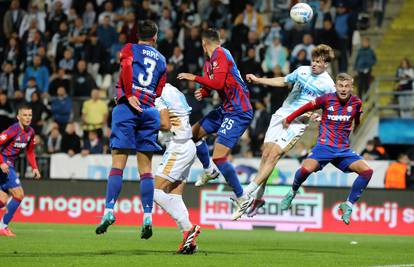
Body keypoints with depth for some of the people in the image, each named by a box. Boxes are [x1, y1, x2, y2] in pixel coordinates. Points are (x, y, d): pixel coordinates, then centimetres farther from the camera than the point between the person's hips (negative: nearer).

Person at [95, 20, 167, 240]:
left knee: (118, 164, -6)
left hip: (128, 107, -3)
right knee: (146, 168, 4)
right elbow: (159, 91, 14)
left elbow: (126, 67, -13)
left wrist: (128, 95, -11)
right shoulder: (161, 59, 20)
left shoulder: (130, 49, 9)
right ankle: (147, 216, -4)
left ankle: (109, 210, -16)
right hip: (150, 111, 3)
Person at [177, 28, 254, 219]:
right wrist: (202, 93, 3)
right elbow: (211, 86, 25)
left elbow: (218, 82, -25)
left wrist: (194, 78, -15)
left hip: (238, 112, -10)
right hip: (226, 109, 10)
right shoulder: (210, 61, 14)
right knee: (194, 133, 21)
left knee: (219, 157, -16)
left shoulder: (220, 54, -15)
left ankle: (243, 199, -8)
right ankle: (209, 171, 39)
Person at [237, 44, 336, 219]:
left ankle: (248, 192, -18)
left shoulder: (328, 85, -5)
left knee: (274, 155, -16)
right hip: (281, 114, 5)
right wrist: (259, 80, 19)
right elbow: (283, 81, 24)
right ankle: (258, 197, 3)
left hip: (298, 123, -5)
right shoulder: (302, 70, 9)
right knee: (266, 154, -4)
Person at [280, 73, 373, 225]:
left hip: (344, 150, 3)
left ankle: (348, 206, -1)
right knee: (306, 169, -29)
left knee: (367, 171, -17)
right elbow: (306, 108, 7)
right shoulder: (326, 99, -8)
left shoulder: (356, 102, 1)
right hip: (324, 146, -3)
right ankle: (292, 193, 4)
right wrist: (289, 119, 17)